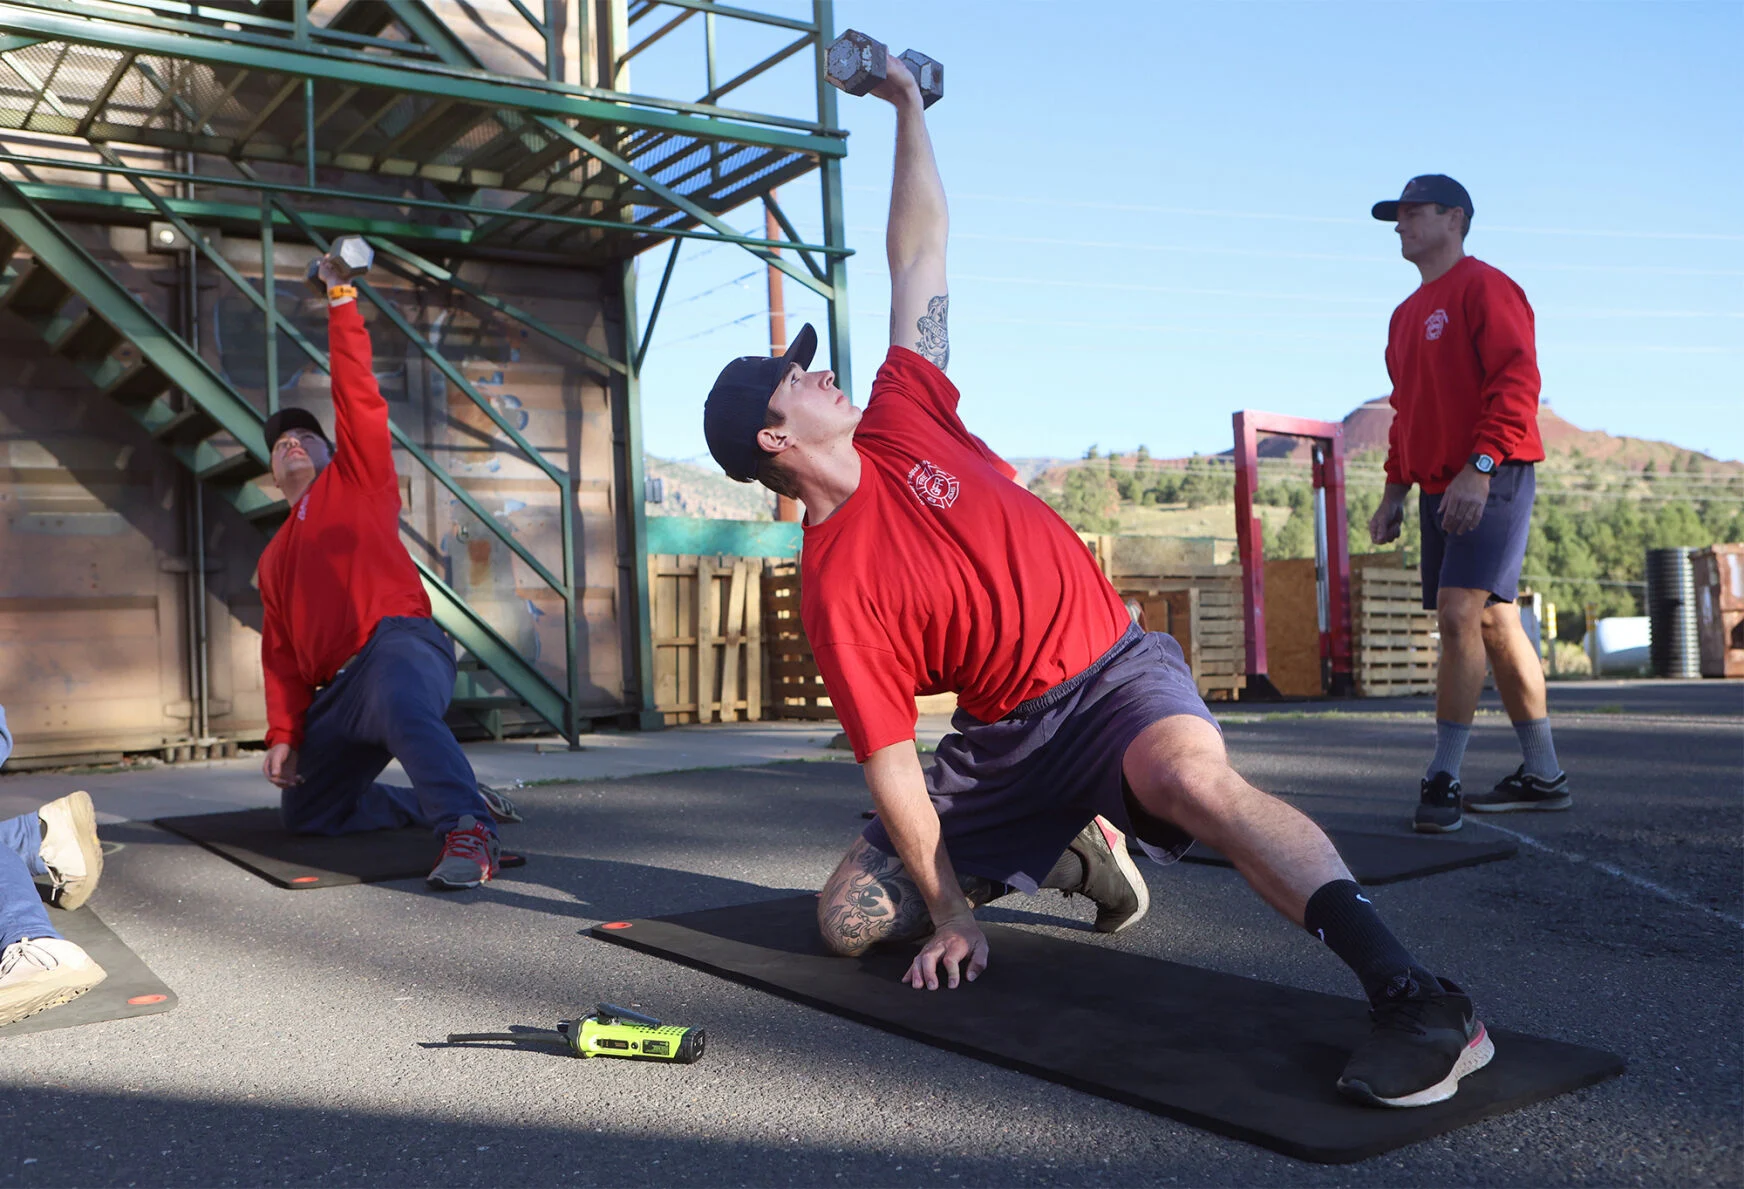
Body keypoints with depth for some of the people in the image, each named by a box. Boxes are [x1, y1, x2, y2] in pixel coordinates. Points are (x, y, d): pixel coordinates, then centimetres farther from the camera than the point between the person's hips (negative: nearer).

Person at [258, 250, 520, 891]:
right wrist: (284, 733, 11)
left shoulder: (357, 479, 16)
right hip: (336, 689, 8)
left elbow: (358, 396, 3)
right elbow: (281, 657, 23)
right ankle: (454, 797, 14)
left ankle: (468, 833, -54)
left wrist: (341, 301, 1)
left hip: (396, 643, -8)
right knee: (306, 813, 13)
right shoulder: (274, 559, 30)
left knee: (404, 711, -43)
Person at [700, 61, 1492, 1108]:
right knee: (850, 919, -1)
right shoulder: (833, 587, -10)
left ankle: (1419, 1001, -39)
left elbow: (920, 259, 10)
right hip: (1003, 735, 1)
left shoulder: (900, 419, 2)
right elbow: (892, 761, -13)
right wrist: (952, 915, -15)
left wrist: (909, 106, 12)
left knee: (1191, 775, -35)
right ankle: (1072, 853, 18)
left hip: (1115, 670, -1)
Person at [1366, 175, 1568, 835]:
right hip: (1439, 488, 9)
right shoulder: (1407, 314, 20)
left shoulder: (1485, 287, -6)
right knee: (1494, 623, 10)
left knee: (1459, 612, -17)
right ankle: (1543, 775, 18)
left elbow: (1517, 383, -16)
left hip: (1491, 482, -9)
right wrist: (1395, 491, 19)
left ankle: (1442, 779, -13)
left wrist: (1479, 468, -24)